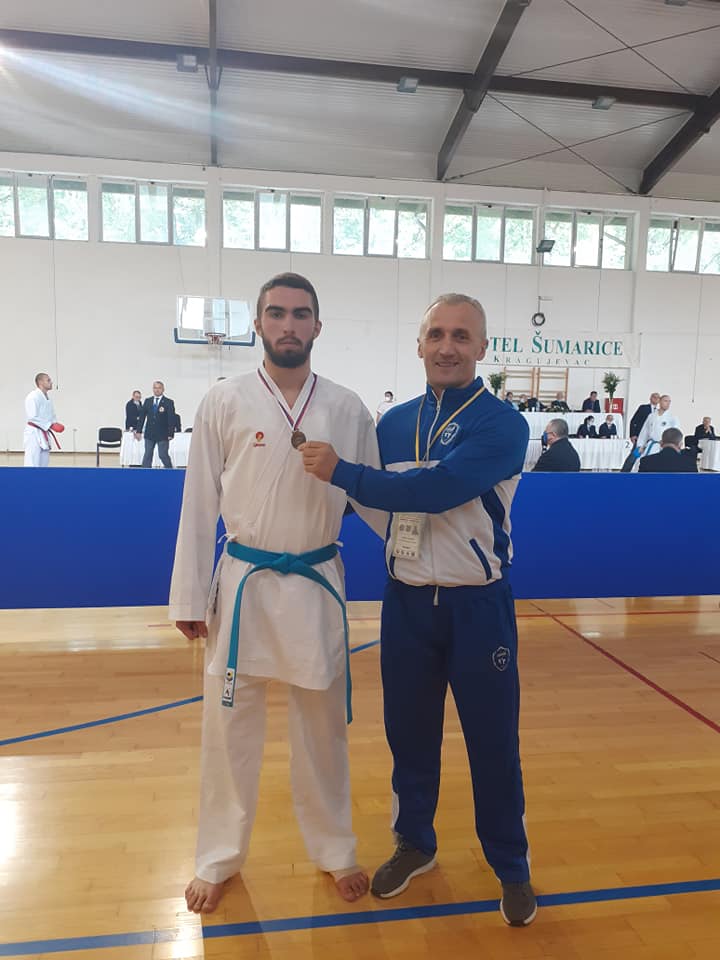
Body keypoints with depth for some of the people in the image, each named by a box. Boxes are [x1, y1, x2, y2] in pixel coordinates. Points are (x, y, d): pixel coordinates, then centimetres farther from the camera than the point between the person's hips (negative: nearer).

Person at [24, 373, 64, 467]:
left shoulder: (47, 398, 14)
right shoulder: (33, 396, -15)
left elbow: (51, 416, 19)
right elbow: (32, 417, -22)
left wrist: (56, 424, -3)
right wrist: (51, 425, -23)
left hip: (43, 435, 9)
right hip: (33, 434, -9)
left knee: (44, 465, 14)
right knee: (32, 465, -12)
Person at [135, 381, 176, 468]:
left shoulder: (168, 402, -4)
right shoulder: (147, 401, 8)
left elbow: (172, 419, -8)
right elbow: (142, 416, 9)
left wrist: (170, 434, -15)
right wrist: (139, 431, 4)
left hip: (162, 435, -4)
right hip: (149, 434, 4)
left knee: (163, 455, -4)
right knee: (147, 455, 5)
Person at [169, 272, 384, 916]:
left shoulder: (347, 409, 0)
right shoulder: (225, 402, -3)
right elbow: (200, 504, -1)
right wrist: (189, 597, -1)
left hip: (317, 584, 1)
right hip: (242, 583, -1)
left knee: (323, 726, 14)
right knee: (229, 725, 11)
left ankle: (334, 851, 37)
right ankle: (220, 859, 34)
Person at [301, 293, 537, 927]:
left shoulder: (502, 425, -14)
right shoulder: (395, 422, 3)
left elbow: (435, 490, -28)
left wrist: (341, 471, -23)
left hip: (476, 606, -4)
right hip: (406, 602, 4)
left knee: (493, 743, 11)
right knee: (409, 733, 17)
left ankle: (512, 867, 35)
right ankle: (415, 844, 42)